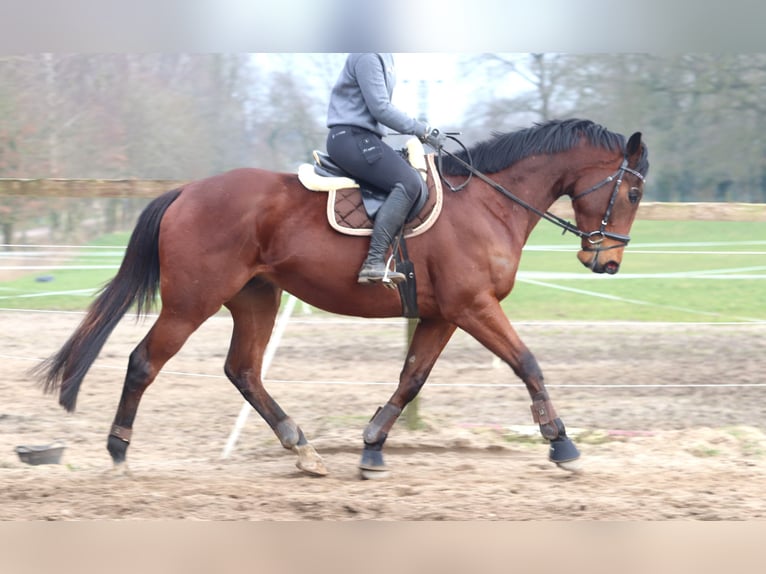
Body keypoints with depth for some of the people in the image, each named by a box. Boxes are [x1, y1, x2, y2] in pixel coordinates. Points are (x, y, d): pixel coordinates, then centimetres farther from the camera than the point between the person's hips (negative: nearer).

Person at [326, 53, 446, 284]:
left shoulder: (384, 56, 18)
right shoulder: (368, 55, -14)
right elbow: (380, 108, -18)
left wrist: (421, 131, 15)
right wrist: (422, 130, -12)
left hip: (363, 139, 11)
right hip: (351, 137, -11)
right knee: (409, 182, -24)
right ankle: (374, 263, -33)